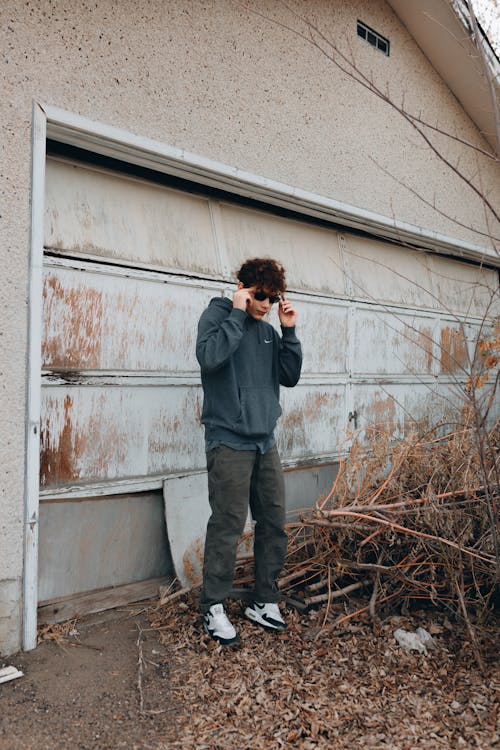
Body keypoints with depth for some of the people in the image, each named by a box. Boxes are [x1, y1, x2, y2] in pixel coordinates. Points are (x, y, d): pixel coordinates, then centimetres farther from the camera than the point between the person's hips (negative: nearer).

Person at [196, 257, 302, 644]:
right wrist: (237, 313, -16)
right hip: (229, 441, -7)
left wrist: (289, 330, 2)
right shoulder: (217, 314, -3)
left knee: (275, 524, 9)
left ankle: (265, 601, 24)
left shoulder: (268, 330, 15)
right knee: (227, 527, -3)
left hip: (265, 442, 7)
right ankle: (214, 608, 12)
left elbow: (290, 377, 10)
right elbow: (210, 357, -22)